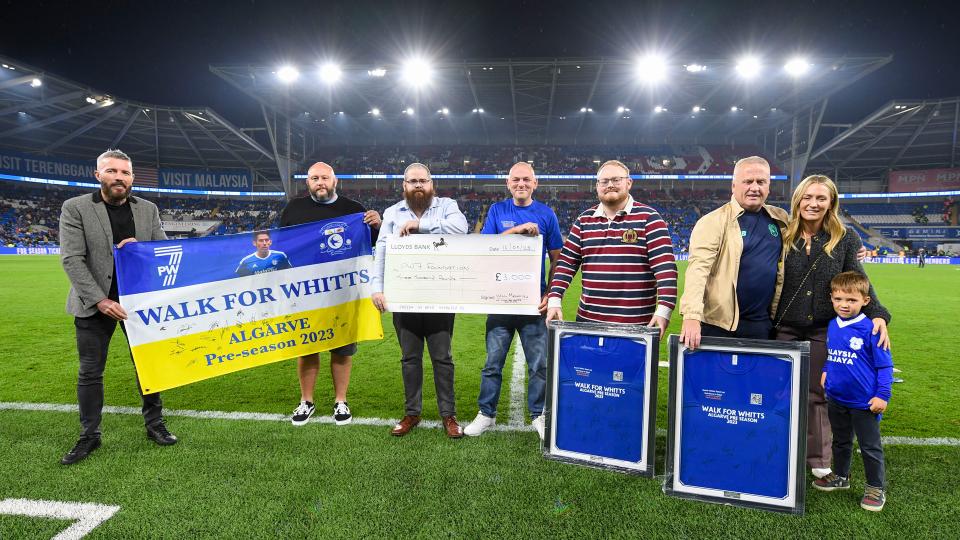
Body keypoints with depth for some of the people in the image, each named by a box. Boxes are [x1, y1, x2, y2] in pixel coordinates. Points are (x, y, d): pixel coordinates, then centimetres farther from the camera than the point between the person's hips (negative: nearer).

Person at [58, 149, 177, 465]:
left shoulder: (148, 209, 5)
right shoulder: (75, 208, -4)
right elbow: (72, 259, -10)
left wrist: (140, 247, -15)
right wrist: (100, 300, -18)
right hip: (94, 304, -2)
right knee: (90, 372, 7)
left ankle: (154, 424, 23)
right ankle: (89, 436, 21)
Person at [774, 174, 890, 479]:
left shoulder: (846, 238, -1)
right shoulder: (784, 236, 0)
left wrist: (877, 315, -17)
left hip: (825, 330, 0)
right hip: (786, 329, 0)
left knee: (818, 394, 10)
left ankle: (818, 458, 27)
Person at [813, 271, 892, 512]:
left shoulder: (870, 329, -17)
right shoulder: (832, 326, 0)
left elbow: (885, 365, -13)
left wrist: (882, 395, -15)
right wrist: (825, 371, 5)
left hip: (863, 402, -6)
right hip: (836, 399, 6)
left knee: (870, 446, 10)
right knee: (841, 441, 22)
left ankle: (876, 488, 26)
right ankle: (840, 476, 40)